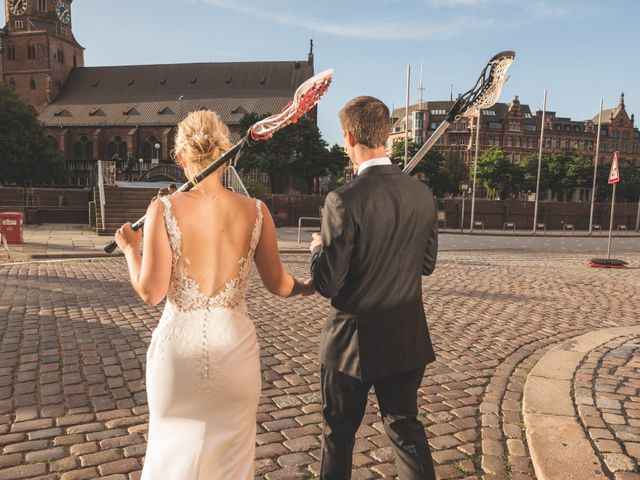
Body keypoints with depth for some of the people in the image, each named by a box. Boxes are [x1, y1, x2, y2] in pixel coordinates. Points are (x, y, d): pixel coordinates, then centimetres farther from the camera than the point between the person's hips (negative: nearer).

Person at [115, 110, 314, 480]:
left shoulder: (164, 209, -13)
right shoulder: (255, 211, -7)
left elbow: (151, 292, -13)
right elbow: (277, 284, 1)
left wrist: (130, 248, 6)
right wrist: (309, 287, 22)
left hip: (179, 344, -1)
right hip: (234, 344, 1)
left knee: (175, 449, 23)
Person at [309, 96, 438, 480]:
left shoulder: (345, 200, -22)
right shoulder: (423, 194, -4)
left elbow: (327, 283, -18)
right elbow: (427, 264, 6)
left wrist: (319, 247, 1)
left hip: (354, 340, -4)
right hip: (408, 339, 5)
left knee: (339, 433, 18)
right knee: (406, 427, 21)